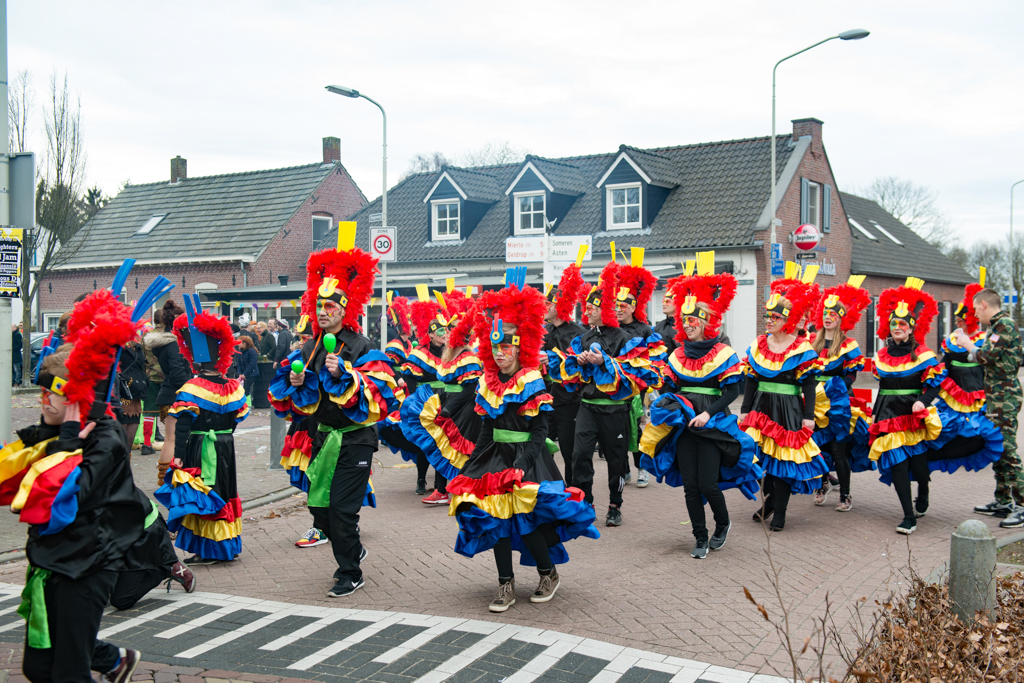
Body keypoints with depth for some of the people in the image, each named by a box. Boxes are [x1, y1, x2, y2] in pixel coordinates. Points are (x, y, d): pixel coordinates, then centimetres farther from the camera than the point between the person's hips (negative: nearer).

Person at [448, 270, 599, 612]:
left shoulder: (532, 382, -8)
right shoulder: (488, 383, 10)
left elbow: (540, 429, -9)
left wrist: (523, 461, -18)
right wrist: (475, 460, 11)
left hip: (527, 458, -6)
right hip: (495, 457, 6)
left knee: (524, 519, -10)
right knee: (494, 515, 1)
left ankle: (549, 574, 15)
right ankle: (506, 586, 10)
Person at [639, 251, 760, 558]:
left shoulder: (723, 354, -3)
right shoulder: (677, 355, 10)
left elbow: (733, 391, -7)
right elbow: (670, 387, 15)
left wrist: (709, 412, -17)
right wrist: (669, 404, -5)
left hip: (712, 425, -4)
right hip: (683, 425, 4)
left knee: (708, 484, -8)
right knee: (690, 485, 2)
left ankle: (723, 524, 22)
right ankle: (700, 538, 15)